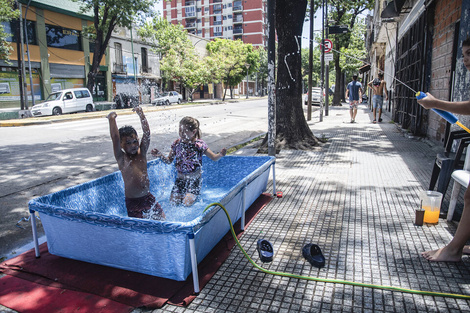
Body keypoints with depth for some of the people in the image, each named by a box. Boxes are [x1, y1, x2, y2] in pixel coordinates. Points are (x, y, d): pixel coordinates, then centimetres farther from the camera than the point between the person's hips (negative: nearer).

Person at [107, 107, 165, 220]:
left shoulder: (141, 153, 2)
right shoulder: (122, 159, -7)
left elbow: (147, 133, -6)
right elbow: (115, 138, -20)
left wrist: (141, 114, -9)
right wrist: (112, 120, -20)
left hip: (148, 197, 4)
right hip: (133, 202, -4)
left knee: (162, 219, 6)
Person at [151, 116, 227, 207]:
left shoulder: (199, 144, -13)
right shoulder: (177, 143, -5)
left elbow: (214, 158, -7)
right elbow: (169, 160, 4)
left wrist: (220, 155, -29)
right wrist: (160, 155, -15)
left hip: (194, 180, -3)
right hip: (180, 179, 3)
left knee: (187, 203, -14)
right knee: (173, 202, -4)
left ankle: (194, 196, 19)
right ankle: (183, 194, 27)